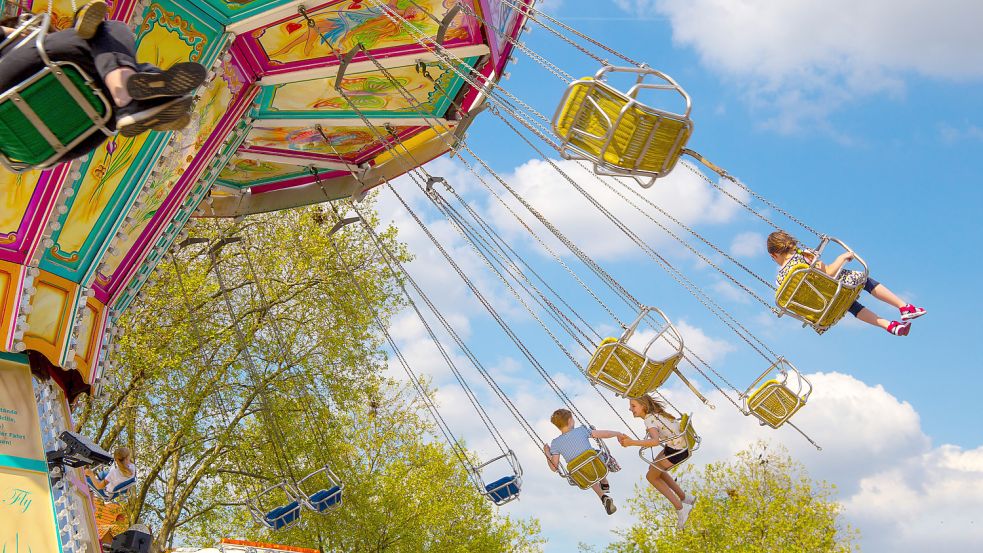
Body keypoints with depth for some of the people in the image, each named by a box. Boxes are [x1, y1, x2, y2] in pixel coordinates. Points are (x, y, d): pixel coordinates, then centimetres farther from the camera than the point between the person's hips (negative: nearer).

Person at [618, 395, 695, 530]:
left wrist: (631, 442, -46)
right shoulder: (654, 413, 7)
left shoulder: (649, 419, -21)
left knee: (651, 476, 7)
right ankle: (684, 498, 29)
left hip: (676, 451, -9)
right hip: (681, 445, 9)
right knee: (655, 469, 24)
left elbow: (655, 441, -37)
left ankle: (680, 508, 6)